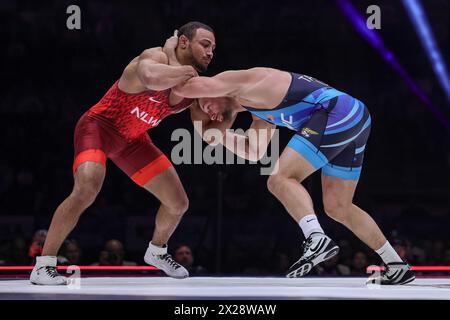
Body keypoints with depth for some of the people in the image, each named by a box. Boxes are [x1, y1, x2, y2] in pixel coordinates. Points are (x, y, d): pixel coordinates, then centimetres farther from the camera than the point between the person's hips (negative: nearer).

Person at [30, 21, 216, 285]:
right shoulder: (155, 57, -26)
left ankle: (156, 252, 39)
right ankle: (43, 266, -23)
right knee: (87, 190, -33)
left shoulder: (194, 84, -2)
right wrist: (185, 71, -35)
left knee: (179, 203, 8)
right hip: (100, 125, -8)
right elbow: (151, 77, -50)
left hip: (133, 139, 8)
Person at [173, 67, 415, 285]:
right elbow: (254, 152, 38)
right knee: (337, 208, 17)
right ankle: (398, 268, 23)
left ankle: (316, 239, -36)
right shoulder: (262, 113, 30)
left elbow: (189, 87, -8)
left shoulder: (235, 81, 3)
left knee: (280, 179, -14)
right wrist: (221, 134, 28)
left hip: (336, 113, -10)